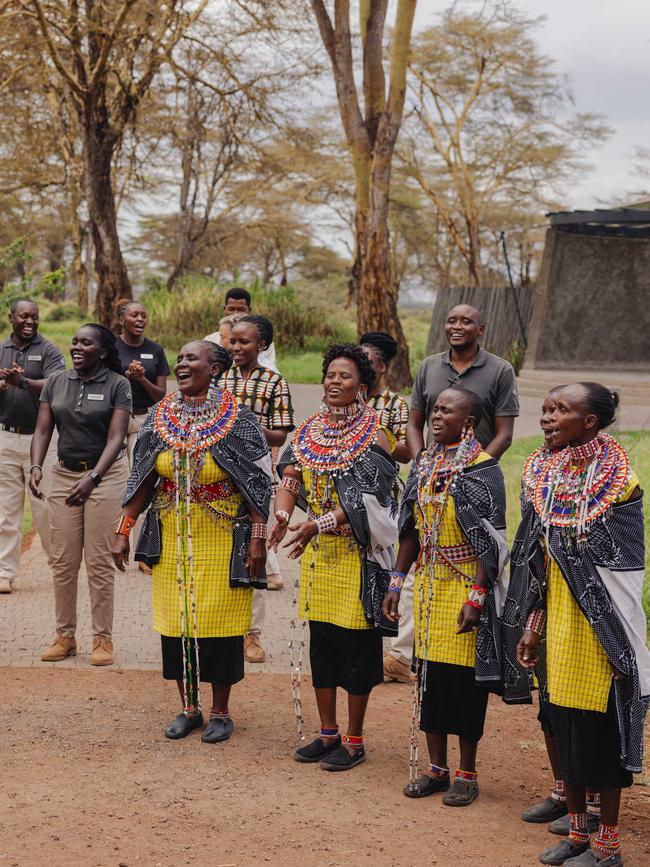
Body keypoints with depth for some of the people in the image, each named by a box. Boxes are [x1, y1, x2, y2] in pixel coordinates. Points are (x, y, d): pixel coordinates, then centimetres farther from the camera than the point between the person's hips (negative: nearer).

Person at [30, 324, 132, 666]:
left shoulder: (118, 385, -5)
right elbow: (43, 430, 5)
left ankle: (103, 639, 6)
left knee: (99, 562, -3)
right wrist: (36, 467, -13)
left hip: (105, 475, -4)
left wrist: (92, 478, -24)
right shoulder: (56, 383, 7)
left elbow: (115, 437, -12)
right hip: (64, 474, 4)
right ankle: (64, 636, 14)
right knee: (63, 561, 4)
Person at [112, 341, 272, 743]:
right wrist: (124, 531, 4)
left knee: (219, 620, 0)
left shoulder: (238, 419, -7)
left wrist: (258, 538, -12)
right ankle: (189, 708, 21)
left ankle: (220, 711, 15)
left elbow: (259, 483, -7)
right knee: (176, 619, 6)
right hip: (172, 539, 4)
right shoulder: (160, 417, 4)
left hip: (221, 540, -4)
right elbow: (142, 480, 8)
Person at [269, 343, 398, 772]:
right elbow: (290, 477, 4)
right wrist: (283, 514, -15)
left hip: (358, 552, -6)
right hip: (318, 551, 6)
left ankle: (355, 740, 11)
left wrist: (319, 524, -25)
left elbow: (365, 501, -17)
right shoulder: (310, 430, 9)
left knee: (356, 643, 1)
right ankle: (328, 733, 24)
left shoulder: (372, 434, -10)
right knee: (321, 640, 12)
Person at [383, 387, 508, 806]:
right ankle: (437, 768, 22)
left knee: (464, 679, 0)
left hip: (466, 589, -6)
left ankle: (467, 775, 12)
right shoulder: (425, 464, 8)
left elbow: (490, 543, -14)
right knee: (429, 675, 10)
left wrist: (476, 598, -19)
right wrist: (397, 582, 10)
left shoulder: (482, 470, -11)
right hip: (429, 587, 6)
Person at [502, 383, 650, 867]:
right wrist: (533, 624, 8)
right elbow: (538, 559, 10)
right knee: (565, 731, 13)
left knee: (601, 733, 1)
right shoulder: (553, 474, 7)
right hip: (559, 626, 6)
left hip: (599, 628, -6)